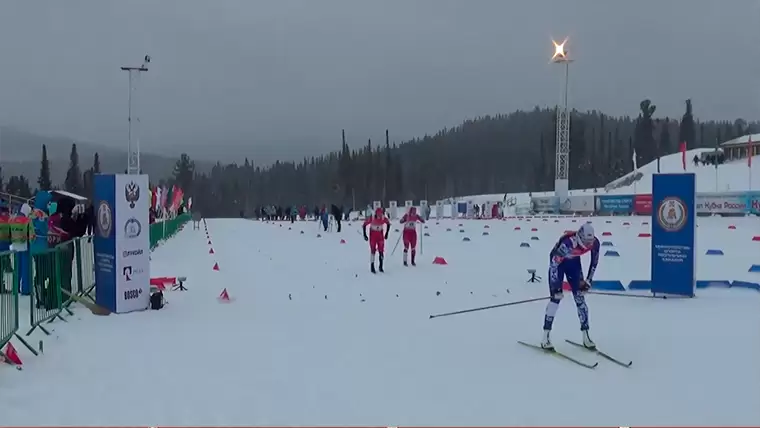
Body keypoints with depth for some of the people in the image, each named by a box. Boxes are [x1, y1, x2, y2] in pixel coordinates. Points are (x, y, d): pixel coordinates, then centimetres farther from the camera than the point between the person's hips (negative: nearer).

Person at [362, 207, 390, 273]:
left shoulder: (384, 219, -14)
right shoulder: (371, 218, -22)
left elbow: (388, 224, 7)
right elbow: (364, 225, -11)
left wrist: (386, 234, 7)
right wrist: (365, 235, -11)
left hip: (380, 235, 3)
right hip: (373, 235, -3)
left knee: (381, 251, 2)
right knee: (373, 250, -7)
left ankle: (381, 266, 14)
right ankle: (372, 267, 0)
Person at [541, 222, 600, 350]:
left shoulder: (594, 243, -24)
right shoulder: (567, 243, -40)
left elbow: (594, 262, -4)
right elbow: (554, 264, -32)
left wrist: (588, 281, -5)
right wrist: (556, 287, -30)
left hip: (574, 262, 5)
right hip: (557, 261, -5)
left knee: (580, 297, 0)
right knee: (556, 297, -14)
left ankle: (585, 336, 9)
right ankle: (546, 336, -10)